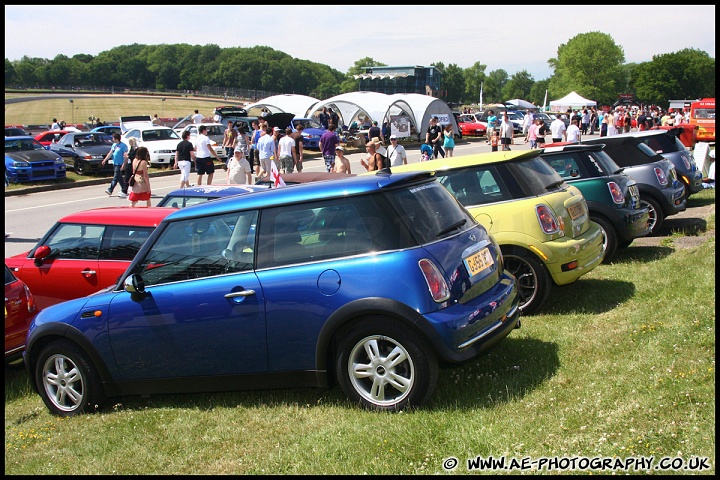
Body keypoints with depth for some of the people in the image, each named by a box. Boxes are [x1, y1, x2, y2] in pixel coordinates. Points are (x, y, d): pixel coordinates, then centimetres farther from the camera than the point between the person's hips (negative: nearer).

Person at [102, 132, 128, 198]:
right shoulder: (114, 145, 12)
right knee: (119, 178, 12)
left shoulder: (123, 146, -12)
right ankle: (124, 190, 19)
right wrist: (105, 160, 14)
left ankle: (110, 190, -7)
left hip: (119, 164, -9)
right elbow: (110, 153, 19)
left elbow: (126, 156, -15)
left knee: (116, 178, -6)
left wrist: (123, 165, -22)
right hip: (115, 163, 9)